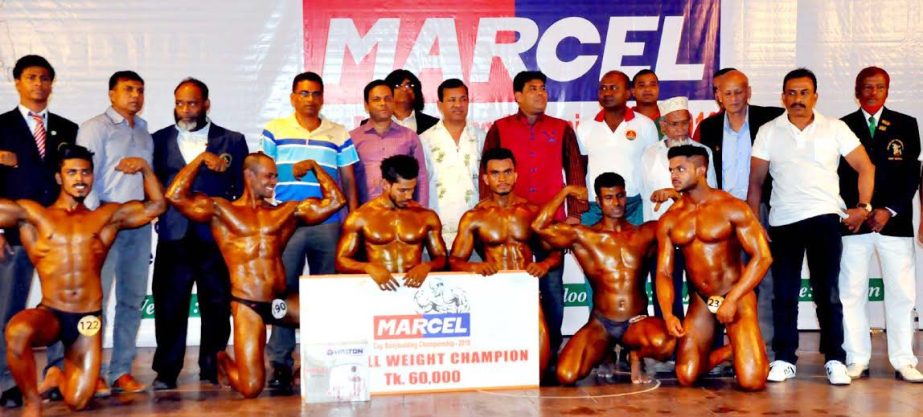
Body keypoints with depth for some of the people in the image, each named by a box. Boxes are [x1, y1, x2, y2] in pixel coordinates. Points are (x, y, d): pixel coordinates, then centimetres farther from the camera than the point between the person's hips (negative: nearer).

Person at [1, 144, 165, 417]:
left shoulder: (107, 216, 12)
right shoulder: (33, 215, 7)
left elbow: (157, 205, 13)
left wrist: (145, 168, 2)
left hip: (88, 320, 1)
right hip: (49, 314, -1)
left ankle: (58, 377, 32)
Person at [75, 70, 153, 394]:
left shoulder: (144, 132, 20)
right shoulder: (95, 128, 2)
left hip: (139, 222, 6)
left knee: (133, 297, 6)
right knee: (96, 296, -8)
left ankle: (121, 370, 13)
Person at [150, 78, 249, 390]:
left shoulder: (232, 141, 10)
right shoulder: (159, 140, 12)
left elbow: (243, 190, 8)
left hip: (217, 237, 0)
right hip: (174, 236, 1)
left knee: (217, 307, 2)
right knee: (169, 306, 0)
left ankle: (213, 372, 13)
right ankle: (166, 372, 9)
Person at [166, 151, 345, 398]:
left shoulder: (288, 211, 14)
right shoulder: (220, 209, 5)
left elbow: (335, 200, 13)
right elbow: (175, 196, -7)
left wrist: (314, 167, 12)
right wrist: (201, 158, -2)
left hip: (282, 302, 4)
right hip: (247, 306, -4)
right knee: (251, 388, -9)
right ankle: (222, 361, 28)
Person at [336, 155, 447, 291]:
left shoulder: (427, 217, 10)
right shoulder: (359, 217, 4)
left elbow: (441, 258, 12)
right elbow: (341, 261, 4)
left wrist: (427, 266, -12)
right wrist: (369, 268, -16)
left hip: (416, 285, 2)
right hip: (377, 286, -2)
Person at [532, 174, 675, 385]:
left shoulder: (646, 233, 6)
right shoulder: (583, 237, -1)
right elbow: (538, 226, -13)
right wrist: (565, 192, -6)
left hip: (637, 323, 0)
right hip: (600, 324, 0)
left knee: (664, 343, -37)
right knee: (566, 376, -22)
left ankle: (636, 355, 4)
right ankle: (602, 351, 15)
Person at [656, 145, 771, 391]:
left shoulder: (731, 208, -11)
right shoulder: (669, 220, 1)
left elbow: (762, 257, -14)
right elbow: (664, 273, 0)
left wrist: (732, 300, -21)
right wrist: (667, 315, -17)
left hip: (737, 297, -4)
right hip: (699, 301, 4)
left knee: (751, 382, -15)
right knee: (686, 377, -6)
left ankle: (753, 352, 21)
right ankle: (728, 352, 23)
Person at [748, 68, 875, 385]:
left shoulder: (835, 129, 5)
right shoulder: (768, 132, 6)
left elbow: (866, 168, 8)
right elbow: (756, 181, 6)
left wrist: (863, 207, 0)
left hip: (825, 218, -1)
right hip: (782, 222, 1)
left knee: (828, 293, -2)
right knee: (784, 295, 5)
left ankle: (835, 360, 5)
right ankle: (784, 360, 12)